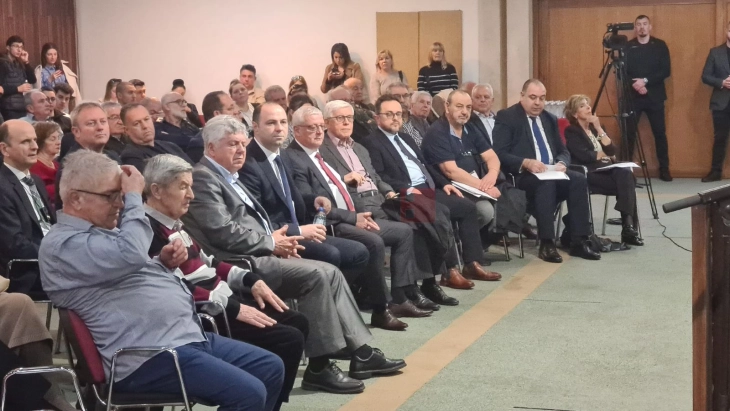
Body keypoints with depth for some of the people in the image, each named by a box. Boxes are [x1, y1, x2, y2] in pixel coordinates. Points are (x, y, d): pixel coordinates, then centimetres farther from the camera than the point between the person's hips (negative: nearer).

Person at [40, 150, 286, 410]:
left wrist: (163, 263, 7)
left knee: (271, 368, 8)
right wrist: (134, 197, -14)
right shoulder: (63, 244, -13)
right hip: (148, 355, -10)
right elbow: (131, 255, -27)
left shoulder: (102, 230, 18)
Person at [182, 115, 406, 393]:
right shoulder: (203, 178, -10)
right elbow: (222, 232, -19)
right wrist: (270, 242, -9)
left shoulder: (229, 177, 21)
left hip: (257, 255, 10)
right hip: (241, 264, -10)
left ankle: (360, 352, 0)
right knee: (315, 275, -22)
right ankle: (319, 367, -16)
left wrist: (274, 239, 3)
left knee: (330, 273, -1)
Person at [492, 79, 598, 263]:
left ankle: (578, 241, -21)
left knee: (579, 179, -22)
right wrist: (526, 163, -26)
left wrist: (561, 163, -7)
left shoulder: (550, 119, 19)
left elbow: (563, 151, 18)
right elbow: (499, 154, -10)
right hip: (521, 175, -6)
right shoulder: (506, 117, -1)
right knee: (546, 183, -36)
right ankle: (547, 244, -32)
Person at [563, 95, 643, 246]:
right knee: (625, 183, -30)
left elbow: (612, 150, 6)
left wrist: (599, 128, 0)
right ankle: (628, 226, -31)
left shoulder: (595, 127, 22)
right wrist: (604, 155, 2)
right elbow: (583, 156, -13)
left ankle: (628, 226, -38)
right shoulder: (571, 131, 3)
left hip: (606, 169, 6)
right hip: (589, 173, -6)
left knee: (626, 174, -30)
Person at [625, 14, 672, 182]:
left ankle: (664, 169, 12)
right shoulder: (627, 47, 4)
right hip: (633, 96, 0)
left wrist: (645, 80, -15)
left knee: (660, 133, 3)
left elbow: (666, 71, -3)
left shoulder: (660, 45, 4)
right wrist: (634, 84, -16)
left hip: (655, 96, 0)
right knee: (629, 133, -3)